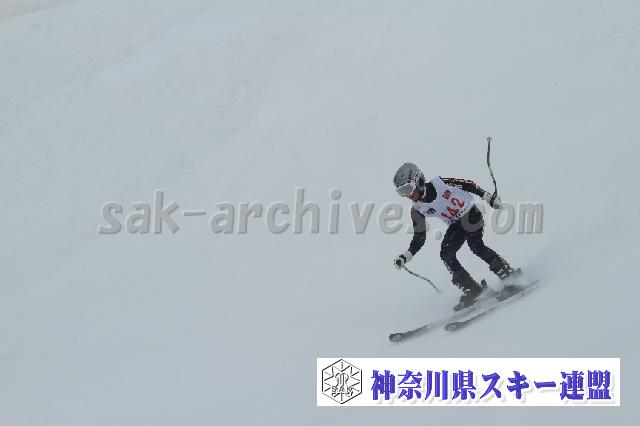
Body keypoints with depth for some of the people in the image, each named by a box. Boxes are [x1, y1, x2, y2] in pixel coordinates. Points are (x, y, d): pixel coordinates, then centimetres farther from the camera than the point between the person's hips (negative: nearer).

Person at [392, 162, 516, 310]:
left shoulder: (440, 183, -21)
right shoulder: (417, 210, -7)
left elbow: (468, 185, -11)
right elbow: (419, 238, 0)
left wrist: (488, 197, -15)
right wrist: (405, 257, -11)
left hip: (470, 213, -5)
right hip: (456, 225, 6)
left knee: (476, 246, -26)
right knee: (446, 255, -15)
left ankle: (510, 275, -22)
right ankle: (472, 290, -13)